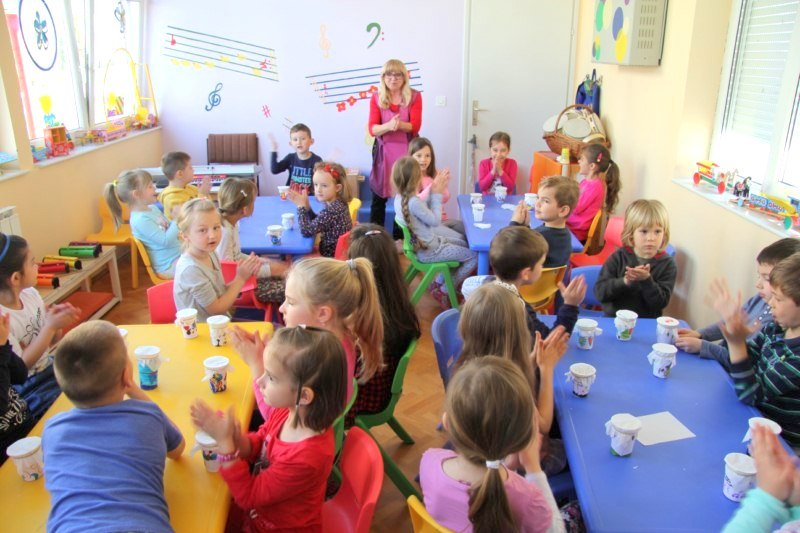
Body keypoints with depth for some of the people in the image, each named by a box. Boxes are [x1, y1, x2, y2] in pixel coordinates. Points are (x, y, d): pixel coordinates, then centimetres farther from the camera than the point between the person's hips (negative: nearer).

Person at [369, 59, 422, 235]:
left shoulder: (414, 97, 0)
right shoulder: (376, 98, 3)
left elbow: (415, 126, -9)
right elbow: (372, 129, -7)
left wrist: (400, 124, -30)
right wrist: (388, 126, -28)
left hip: (406, 151, -1)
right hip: (383, 152, 1)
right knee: (378, 198, 4)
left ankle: (400, 239, 12)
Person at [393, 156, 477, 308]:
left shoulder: (400, 197, -4)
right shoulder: (414, 202, -32)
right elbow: (435, 221, -20)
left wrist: (433, 191, -3)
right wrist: (436, 194, -12)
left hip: (420, 242, 10)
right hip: (428, 250, -10)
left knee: (463, 244, 25)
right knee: (475, 256, -2)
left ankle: (439, 282, 28)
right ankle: (443, 291, 9)